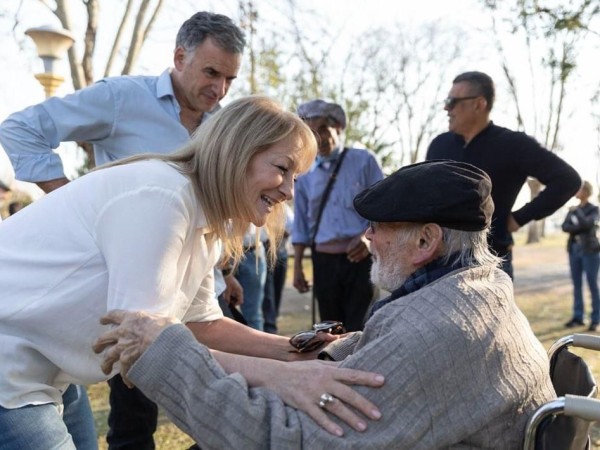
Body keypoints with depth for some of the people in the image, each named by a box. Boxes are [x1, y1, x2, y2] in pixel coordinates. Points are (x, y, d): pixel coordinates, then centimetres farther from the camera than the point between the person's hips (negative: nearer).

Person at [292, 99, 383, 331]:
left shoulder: (364, 161, 1)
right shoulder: (305, 174, 10)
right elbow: (301, 225, 13)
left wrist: (368, 237, -18)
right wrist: (297, 266, 10)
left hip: (361, 258, -3)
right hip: (324, 261, 3)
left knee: (360, 329, -5)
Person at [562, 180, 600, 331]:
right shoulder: (573, 209, 11)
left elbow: (586, 224, -20)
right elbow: (565, 227, -1)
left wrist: (577, 211, -9)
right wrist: (579, 227, -16)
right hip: (574, 249, 5)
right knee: (577, 285, 7)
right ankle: (578, 317, 13)